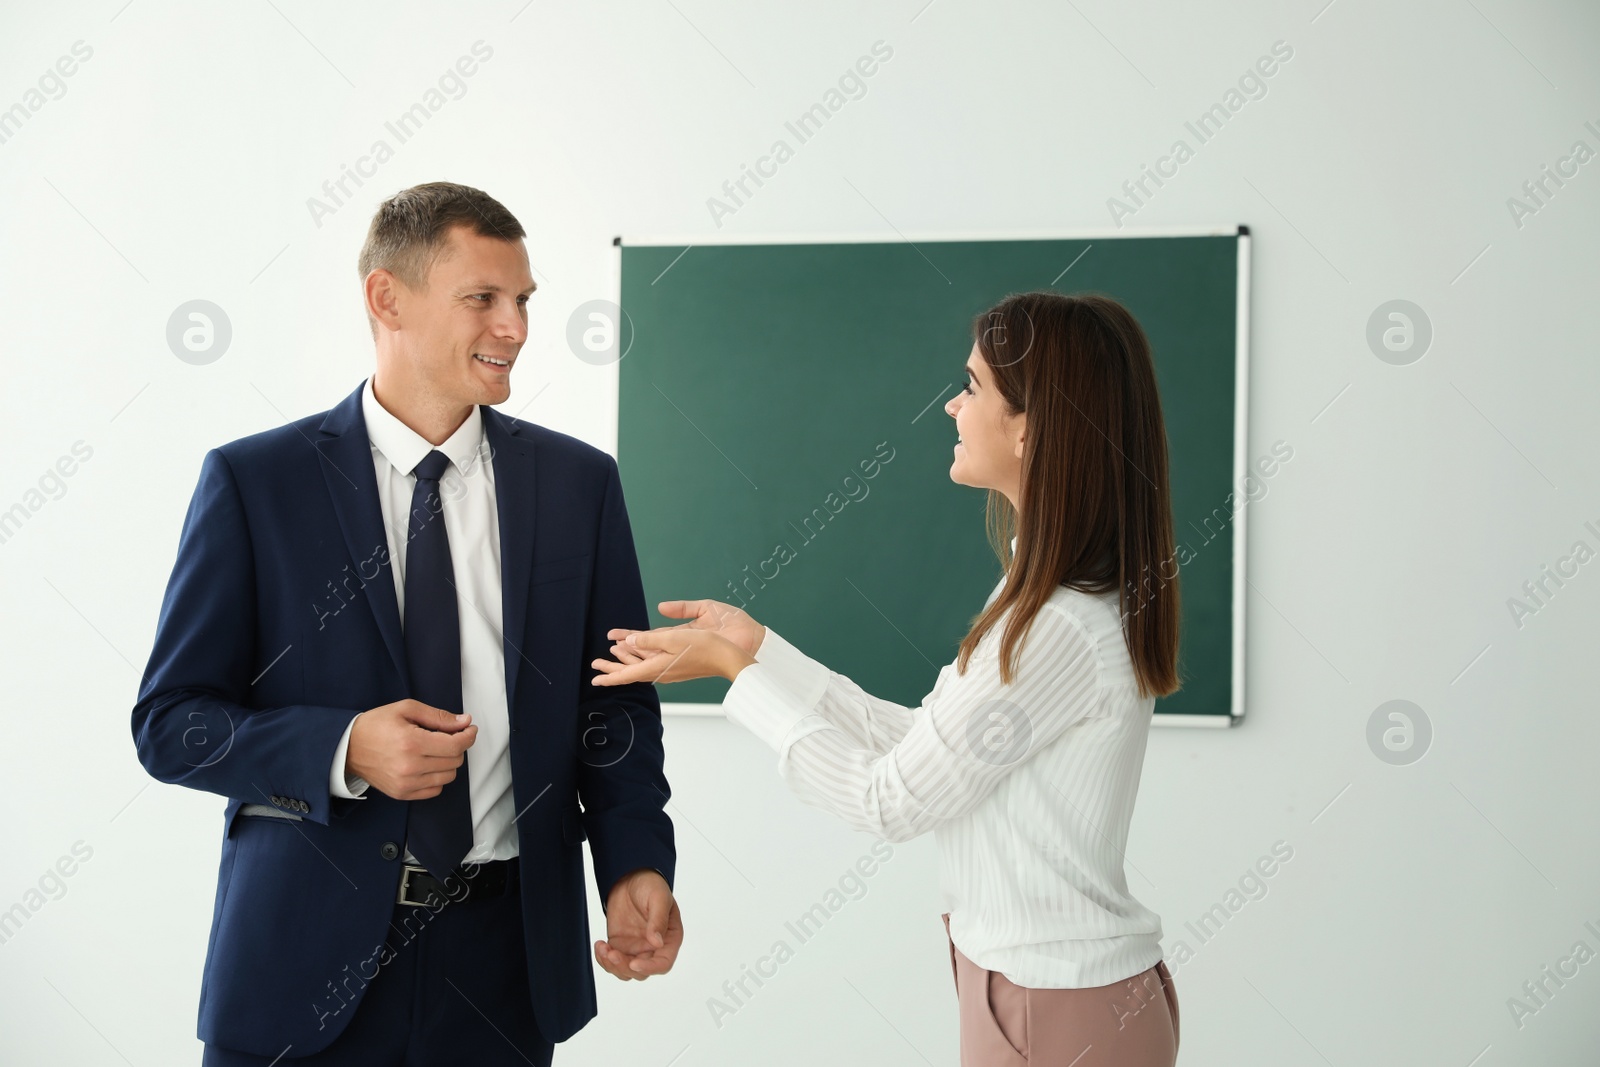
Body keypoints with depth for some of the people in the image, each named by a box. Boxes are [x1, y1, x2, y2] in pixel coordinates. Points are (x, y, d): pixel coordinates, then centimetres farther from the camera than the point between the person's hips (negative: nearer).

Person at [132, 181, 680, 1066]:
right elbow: (170, 721, -4)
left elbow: (616, 703, 5)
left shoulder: (578, 481, 4)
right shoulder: (253, 481, -4)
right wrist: (344, 750, -20)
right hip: (308, 955, -2)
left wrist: (637, 864, -11)